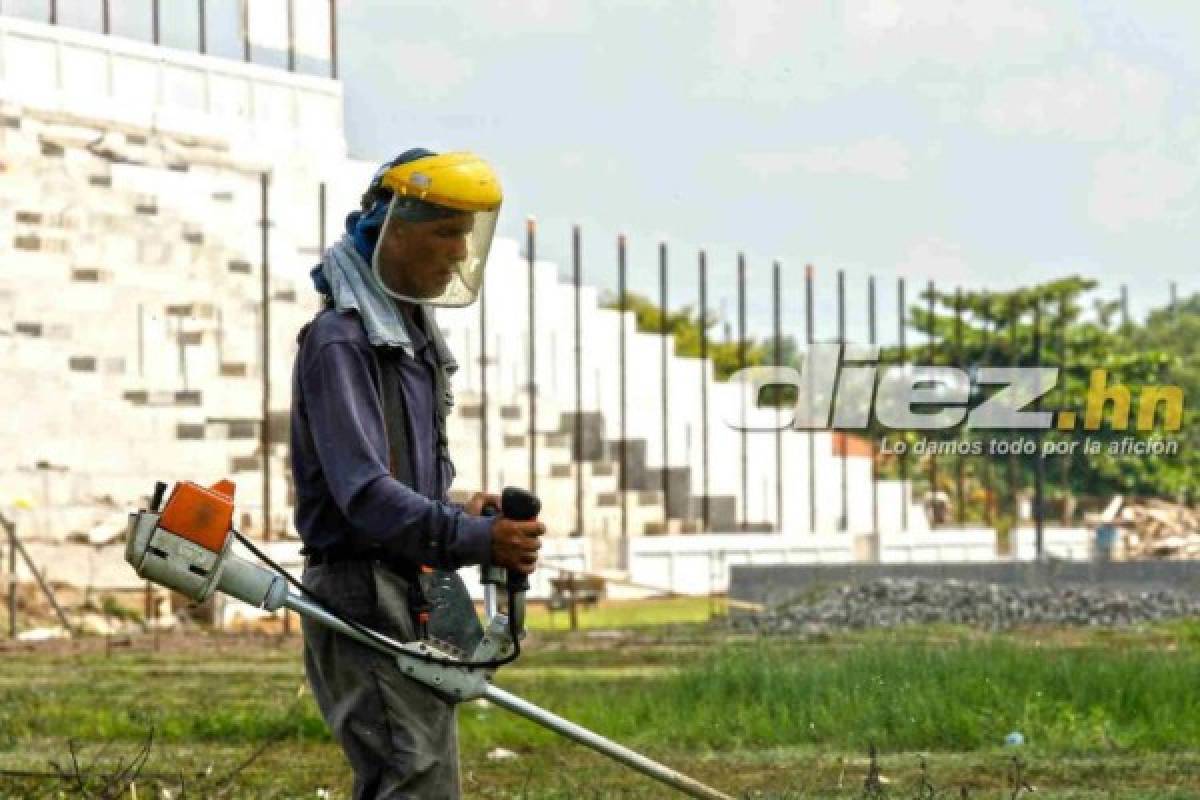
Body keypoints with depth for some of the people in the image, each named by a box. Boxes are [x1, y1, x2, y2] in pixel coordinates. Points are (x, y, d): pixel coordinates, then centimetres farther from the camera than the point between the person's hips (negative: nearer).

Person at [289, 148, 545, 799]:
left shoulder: (415, 335, 18)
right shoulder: (340, 341, -14)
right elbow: (364, 493, -25)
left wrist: (460, 521, 4)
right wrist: (475, 538, -34)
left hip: (413, 597, 10)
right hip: (363, 599, -10)